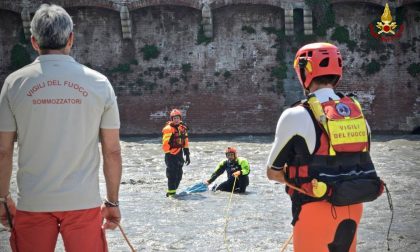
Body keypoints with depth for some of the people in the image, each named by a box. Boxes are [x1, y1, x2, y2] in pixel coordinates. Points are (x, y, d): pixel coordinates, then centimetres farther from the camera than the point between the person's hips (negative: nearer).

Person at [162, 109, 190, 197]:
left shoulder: (182, 128, 11)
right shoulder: (168, 128, -11)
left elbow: (185, 142, 16)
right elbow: (165, 143, -15)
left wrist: (187, 155, 15)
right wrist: (167, 154, -18)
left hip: (179, 154, 7)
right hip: (171, 155, -7)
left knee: (179, 175, 10)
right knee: (172, 174, -9)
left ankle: (173, 190, 23)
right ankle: (171, 192, -3)